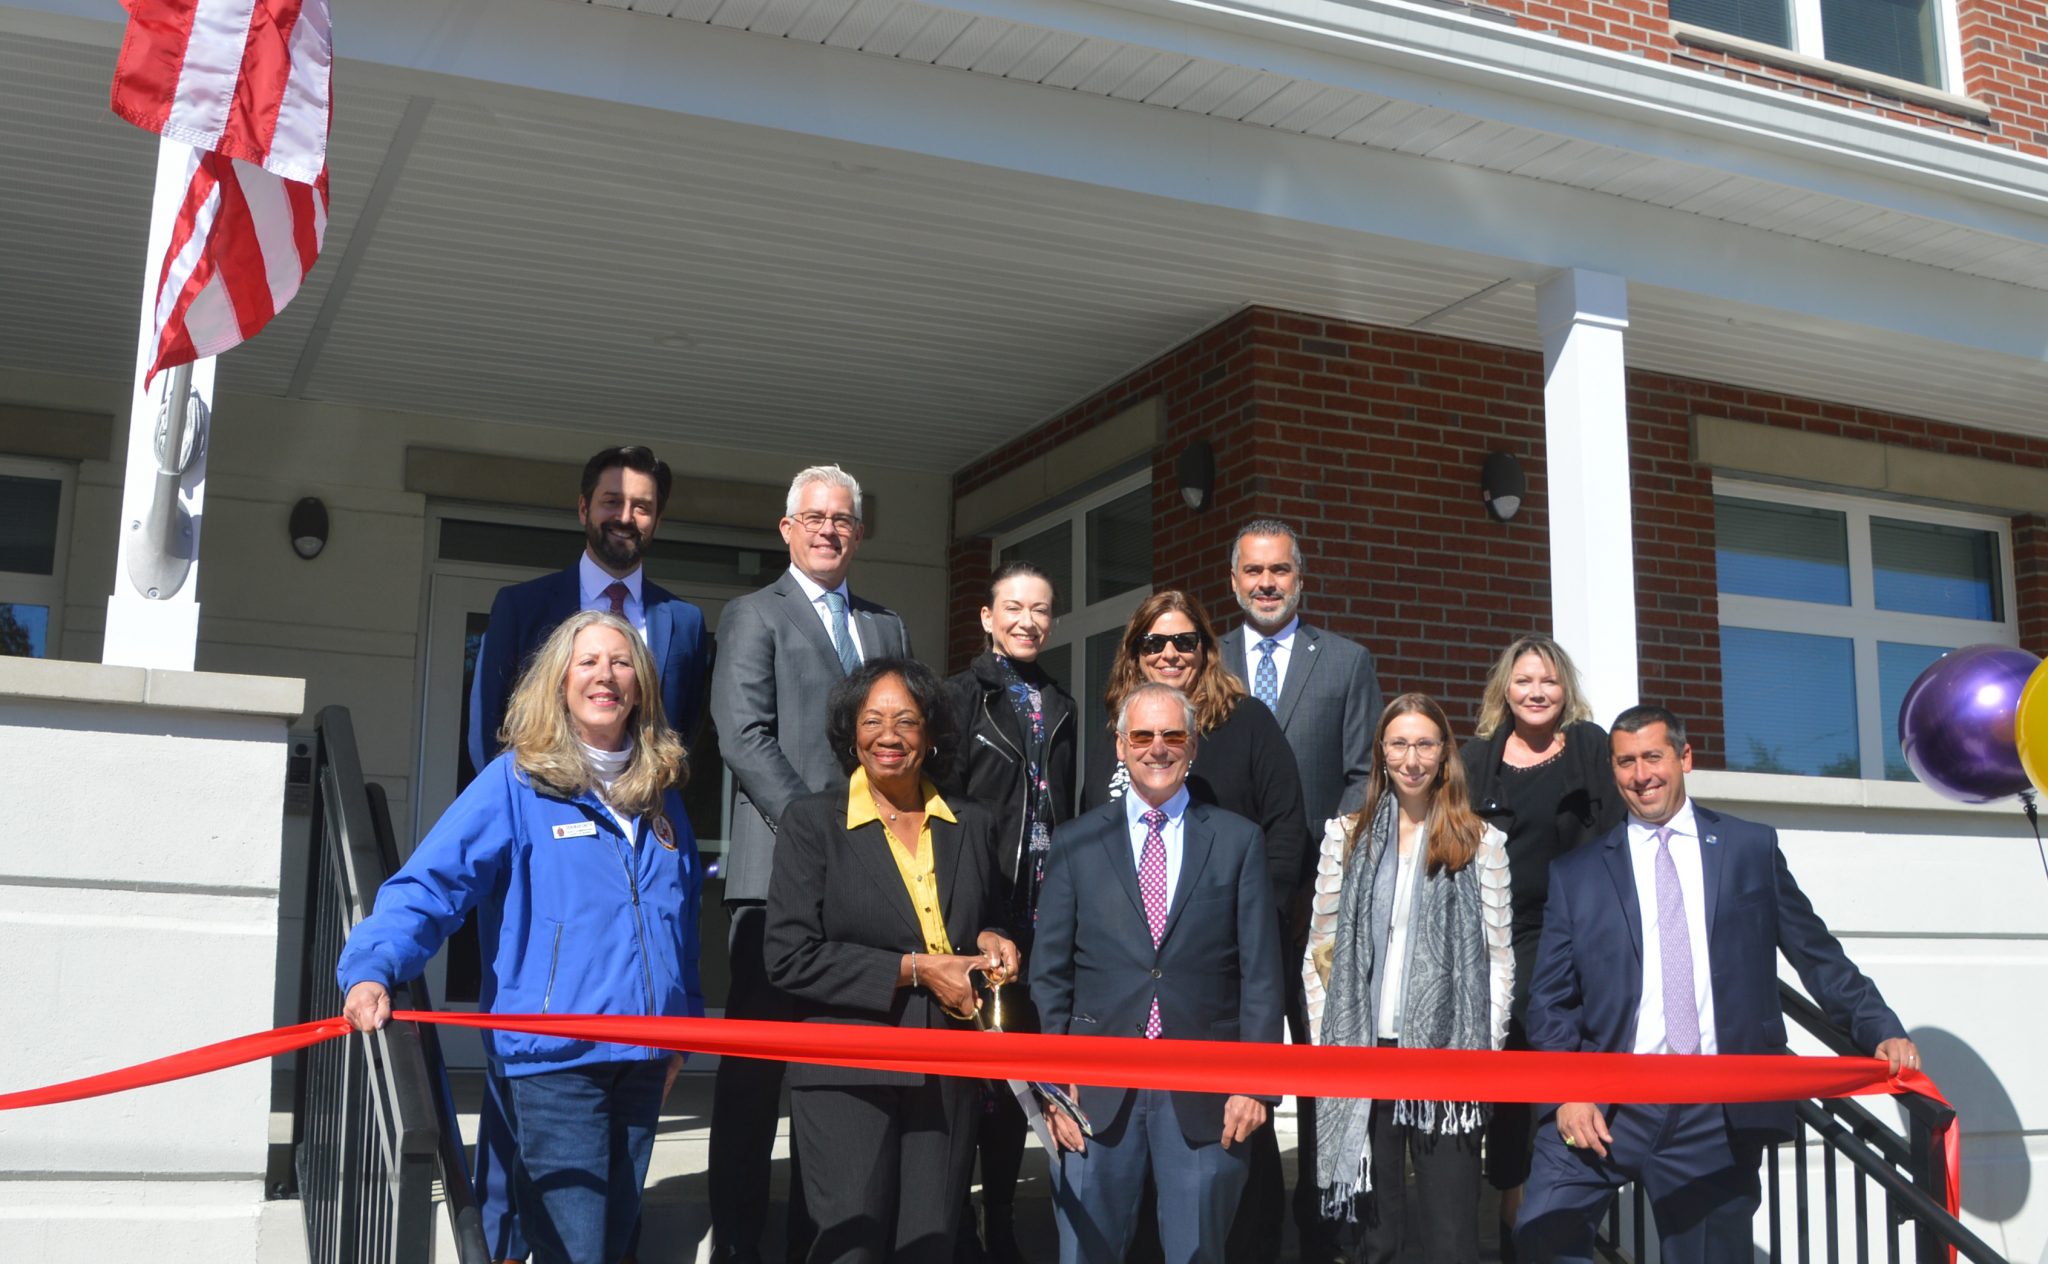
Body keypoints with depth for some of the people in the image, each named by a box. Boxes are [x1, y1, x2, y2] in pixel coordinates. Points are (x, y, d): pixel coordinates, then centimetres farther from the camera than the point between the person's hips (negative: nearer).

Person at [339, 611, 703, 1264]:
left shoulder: (659, 795, 12)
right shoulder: (516, 782, -6)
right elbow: (430, 883, -15)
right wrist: (373, 968, -31)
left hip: (643, 1057, 6)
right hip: (552, 1056, -6)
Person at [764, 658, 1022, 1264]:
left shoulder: (973, 825, 11)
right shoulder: (812, 821, -1)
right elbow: (789, 956, -9)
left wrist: (992, 942, -1)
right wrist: (912, 970, -13)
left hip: (949, 1078, 4)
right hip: (849, 1076, -3)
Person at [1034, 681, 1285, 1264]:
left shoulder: (1239, 840, 6)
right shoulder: (1076, 842, 7)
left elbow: (1261, 973, 3)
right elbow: (1049, 973, 5)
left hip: (1206, 1099, 0)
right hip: (1099, 1094, 0)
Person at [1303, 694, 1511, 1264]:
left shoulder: (1481, 843, 4)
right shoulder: (1348, 839, 9)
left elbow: (1500, 957, 3)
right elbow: (1318, 952, 10)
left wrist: (1487, 1049, -3)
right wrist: (1326, 1039, 2)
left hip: (1448, 1053, -2)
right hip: (1365, 1051, 2)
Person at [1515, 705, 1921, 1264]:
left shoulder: (1753, 848, 10)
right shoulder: (1575, 873, 8)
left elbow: (1819, 958, 13)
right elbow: (1550, 999, 5)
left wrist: (1882, 1031, 0)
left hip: (1720, 1114, 0)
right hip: (1605, 1107, 0)